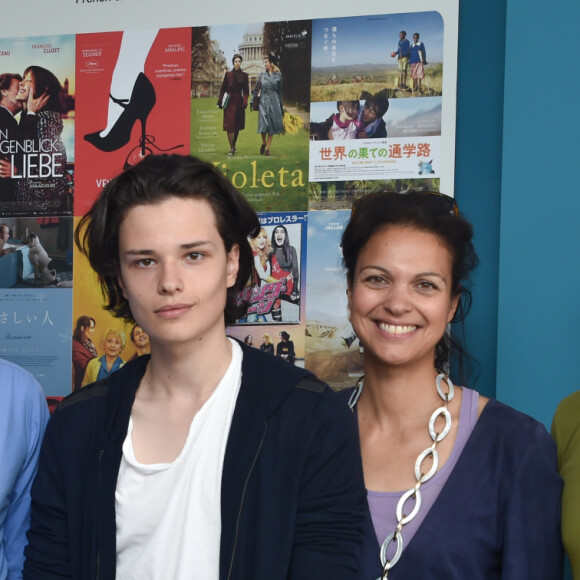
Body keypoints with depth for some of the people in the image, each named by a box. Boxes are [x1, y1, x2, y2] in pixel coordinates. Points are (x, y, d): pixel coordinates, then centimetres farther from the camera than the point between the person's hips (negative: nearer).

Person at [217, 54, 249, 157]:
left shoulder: (244, 75, 6)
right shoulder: (228, 74, 3)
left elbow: (246, 91, 4)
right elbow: (223, 89, 4)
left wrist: (245, 101, -9)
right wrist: (220, 101, -3)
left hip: (239, 101, 1)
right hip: (229, 102, -1)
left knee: (237, 125, 7)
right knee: (229, 125, -8)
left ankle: (234, 146, 21)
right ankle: (232, 149, -9)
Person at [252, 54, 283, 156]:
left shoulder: (278, 75, 5)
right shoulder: (262, 75, 5)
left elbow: (280, 91, 9)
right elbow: (256, 89, 10)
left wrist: (281, 106, 9)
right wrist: (252, 101, 2)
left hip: (274, 102, 0)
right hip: (263, 102, 0)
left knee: (272, 125, -2)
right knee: (264, 124, -12)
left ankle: (267, 148, 6)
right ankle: (264, 143, 14)